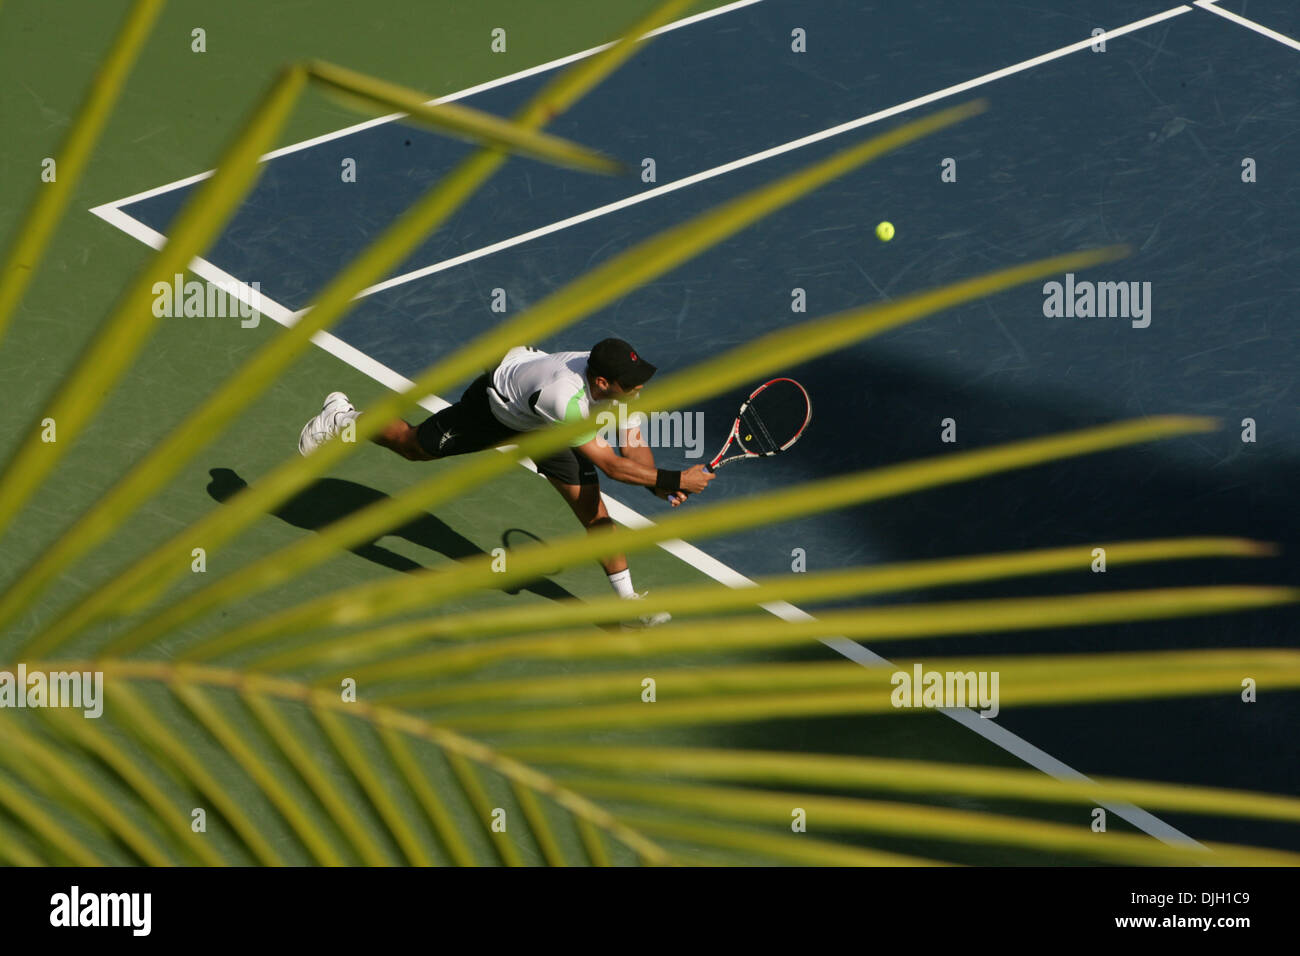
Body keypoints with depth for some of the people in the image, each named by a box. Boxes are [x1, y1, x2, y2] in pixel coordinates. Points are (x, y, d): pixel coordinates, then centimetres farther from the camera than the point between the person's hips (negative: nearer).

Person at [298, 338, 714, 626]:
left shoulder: (622, 384, -27)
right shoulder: (566, 398, -48)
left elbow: (634, 448, -17)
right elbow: (610, 465, -44)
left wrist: (659, 483, -36)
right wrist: (673, 479, -44)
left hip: (543, 425, 6)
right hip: (494, 404, -6)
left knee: (593, 511, -1)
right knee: (413, 445, 17)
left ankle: (628, 601, 12)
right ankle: (344, 418, 45)